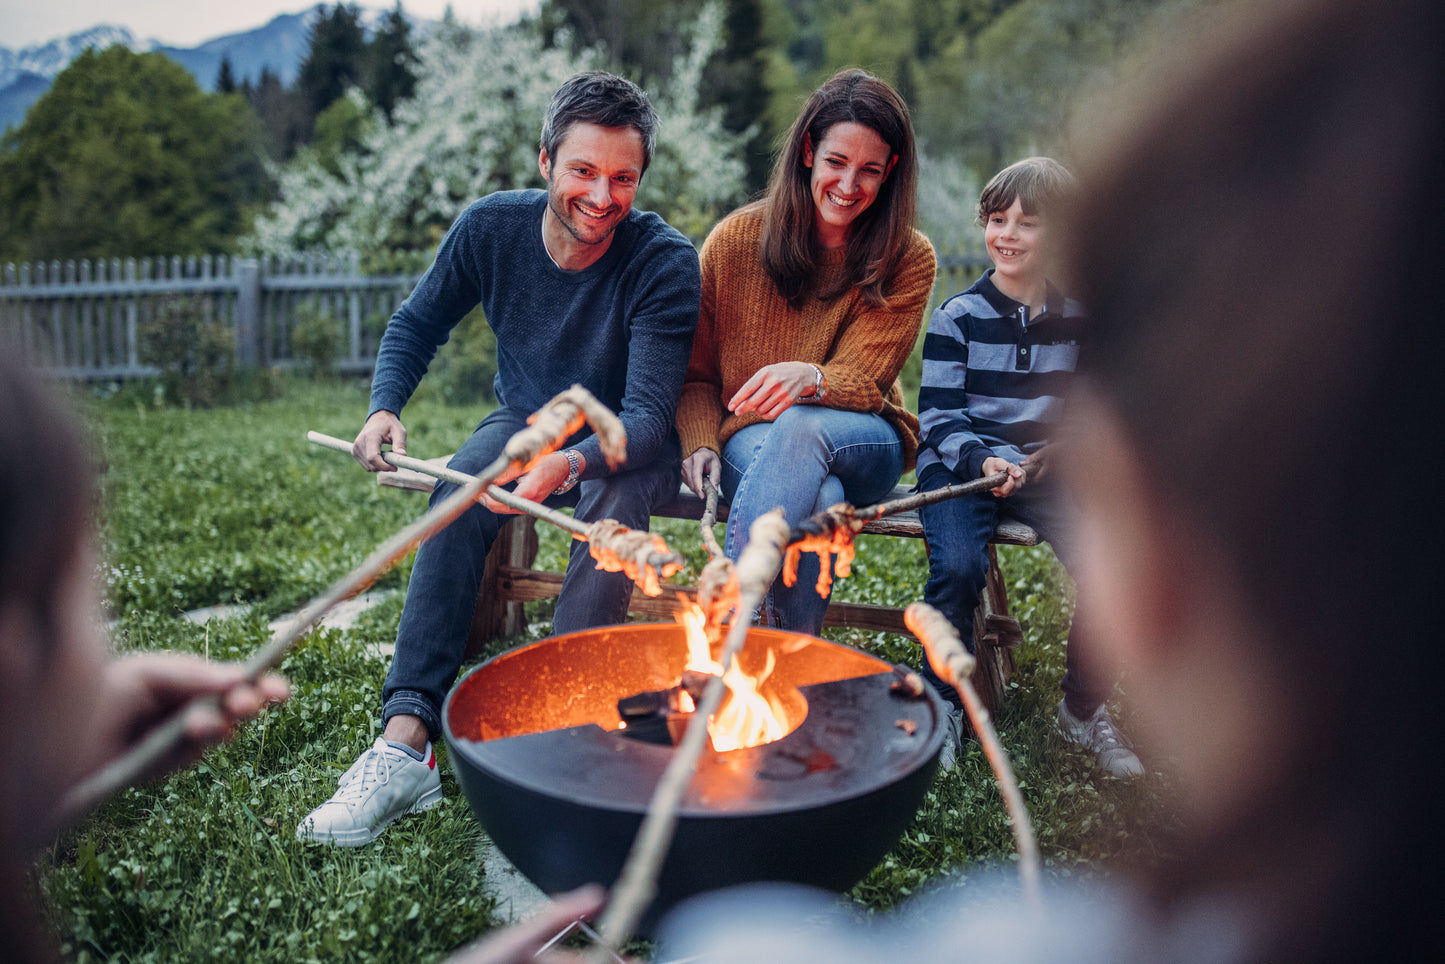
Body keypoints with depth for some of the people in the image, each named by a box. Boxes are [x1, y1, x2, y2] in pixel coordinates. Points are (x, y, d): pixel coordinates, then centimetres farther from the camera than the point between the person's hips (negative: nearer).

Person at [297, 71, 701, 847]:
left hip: (630, 443, -2)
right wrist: (384, 408, -18)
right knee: (458, 492, -29)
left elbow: (647, 416, -28)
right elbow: (416, 324, 3)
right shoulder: (491, 228, -12)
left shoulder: (664, 264, -23)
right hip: (526, 421, 3)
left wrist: (569, 463, -49)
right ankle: (406, 739, -35)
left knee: (612, 497, -37)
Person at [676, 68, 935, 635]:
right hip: (750, 441, 0)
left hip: (863, 444, 0)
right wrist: (700, 444, -12)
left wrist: (809, 380, -34)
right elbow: (695, 373, 8)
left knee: (801, 425, -38)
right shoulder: (735, 239, -1)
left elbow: (863, 380, -10)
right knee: (817, 496, -37)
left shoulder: (908, 260, -2)